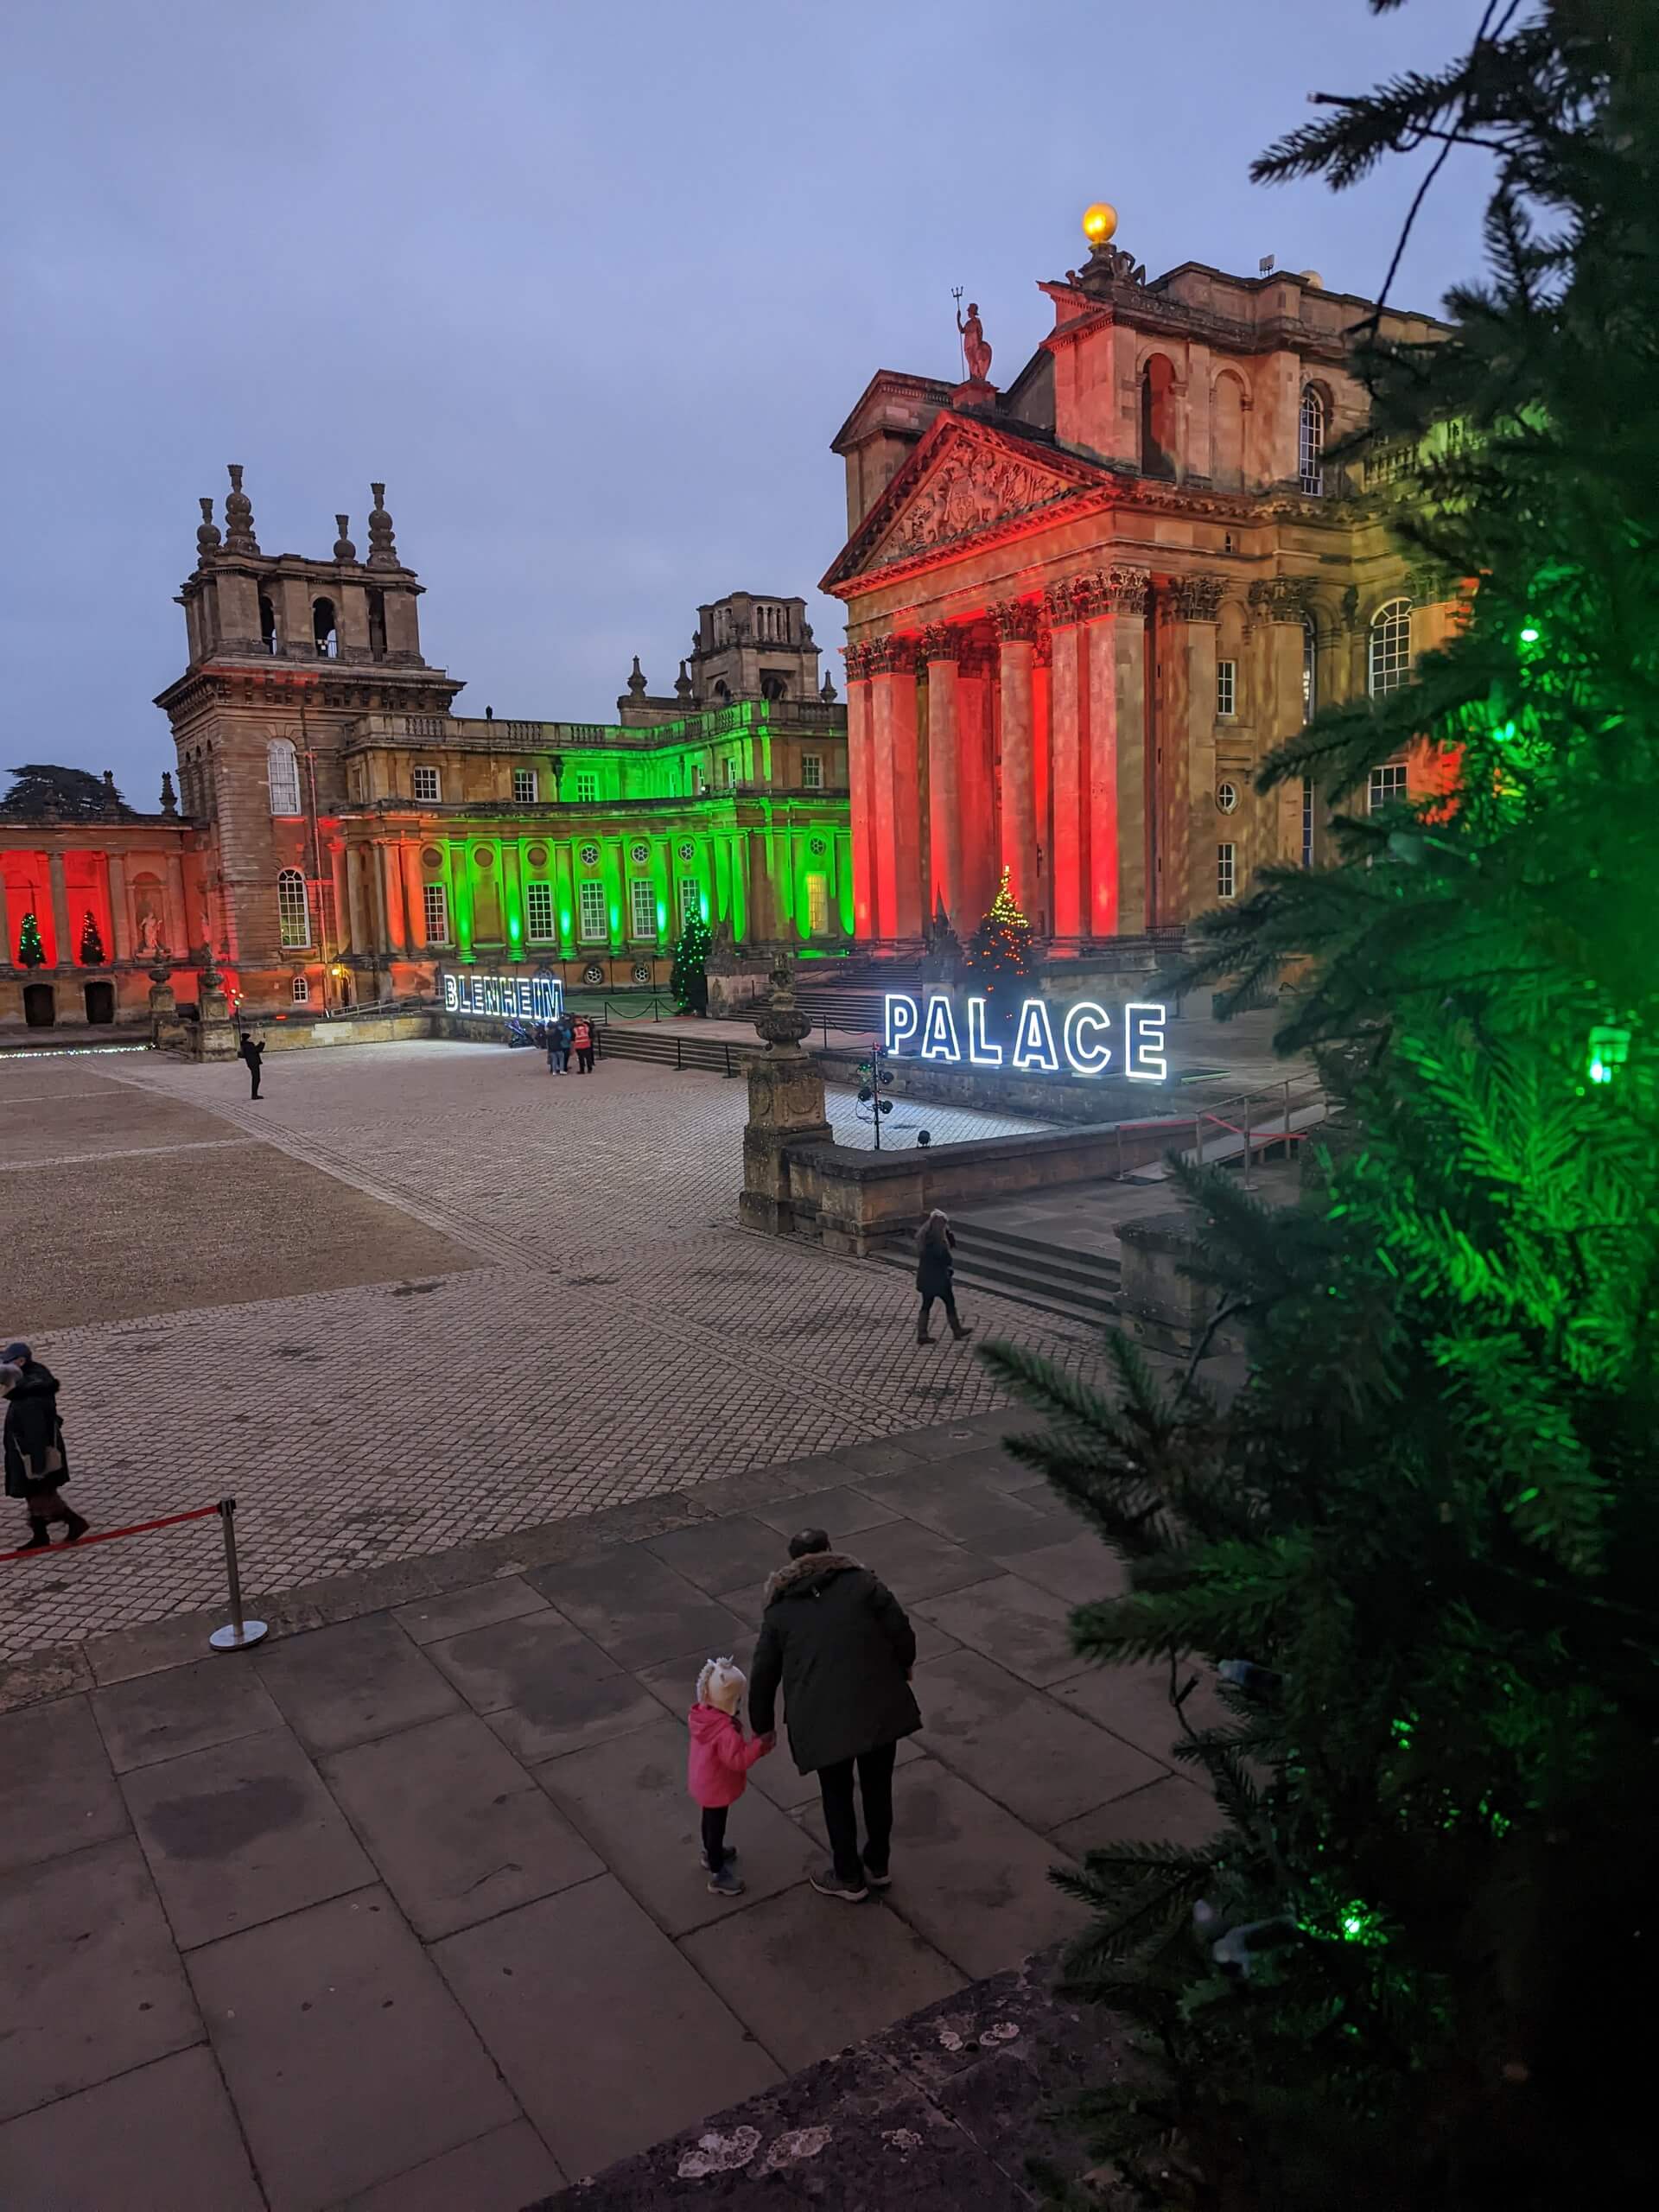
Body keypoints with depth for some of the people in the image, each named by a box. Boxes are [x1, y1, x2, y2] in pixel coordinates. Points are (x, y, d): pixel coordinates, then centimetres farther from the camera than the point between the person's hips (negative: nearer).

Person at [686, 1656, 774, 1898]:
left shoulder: (702, 1715, -12)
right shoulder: (726, 1731, -38)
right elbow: (738, 1760, -34)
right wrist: (759, 1744, -29)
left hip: (703, 1783, 8)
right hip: (717, 1788, -8)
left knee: (710, 1820, 30)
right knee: (716, 1827, 9)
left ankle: (711, 1853, 53)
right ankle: (717, 1876, 26)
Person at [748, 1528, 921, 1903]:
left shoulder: (780, 1609, 9)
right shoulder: (861, 1582, 5)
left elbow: (763, 1675, 11)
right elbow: (901, 1629, -3)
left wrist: (762, 1726, 23)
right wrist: (903, 1667, 17)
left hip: (822, 1718, -1)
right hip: (878, 1705, 1)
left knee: (837, 1796, 18)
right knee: (877, 1787, 20)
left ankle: (850, 1878, 31)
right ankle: (878, 1865, 37)